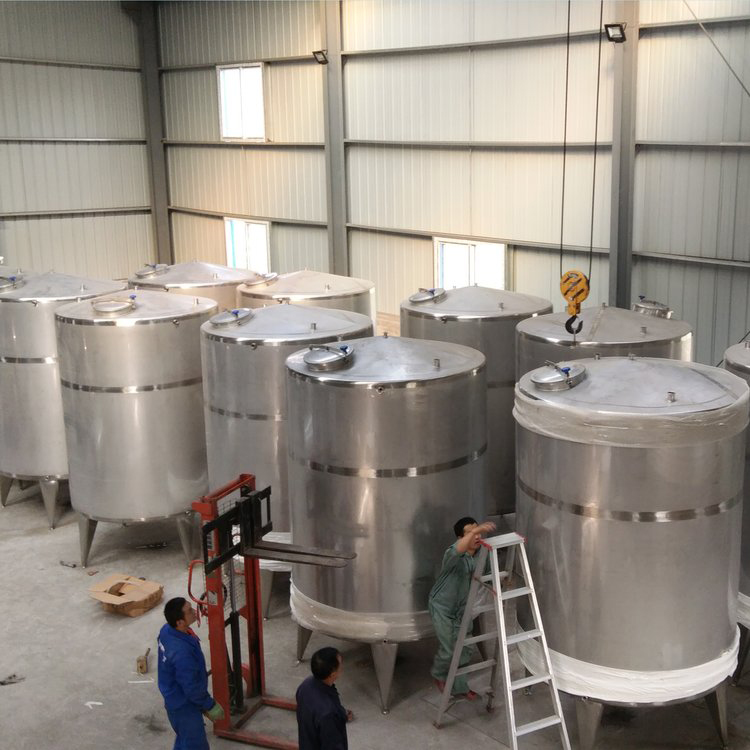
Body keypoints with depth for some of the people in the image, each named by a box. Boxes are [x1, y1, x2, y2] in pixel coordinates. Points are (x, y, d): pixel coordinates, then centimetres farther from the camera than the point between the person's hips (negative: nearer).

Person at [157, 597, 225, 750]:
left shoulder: (166, 630, -13)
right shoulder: (182, 653, -40)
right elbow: (192, 688, -27)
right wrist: (210, 706, -11)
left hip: (174, 698, 8)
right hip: (184, 705, -8)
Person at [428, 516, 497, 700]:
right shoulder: (452, 554, -32)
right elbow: (458, 550, -58)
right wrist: (474, 531, -74)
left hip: (462, 607, 6)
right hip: (442, 607, -6)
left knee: (465, 650, 8)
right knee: (449, 650, 0)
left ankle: (459, 687, 27)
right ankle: (438, 674, 31)